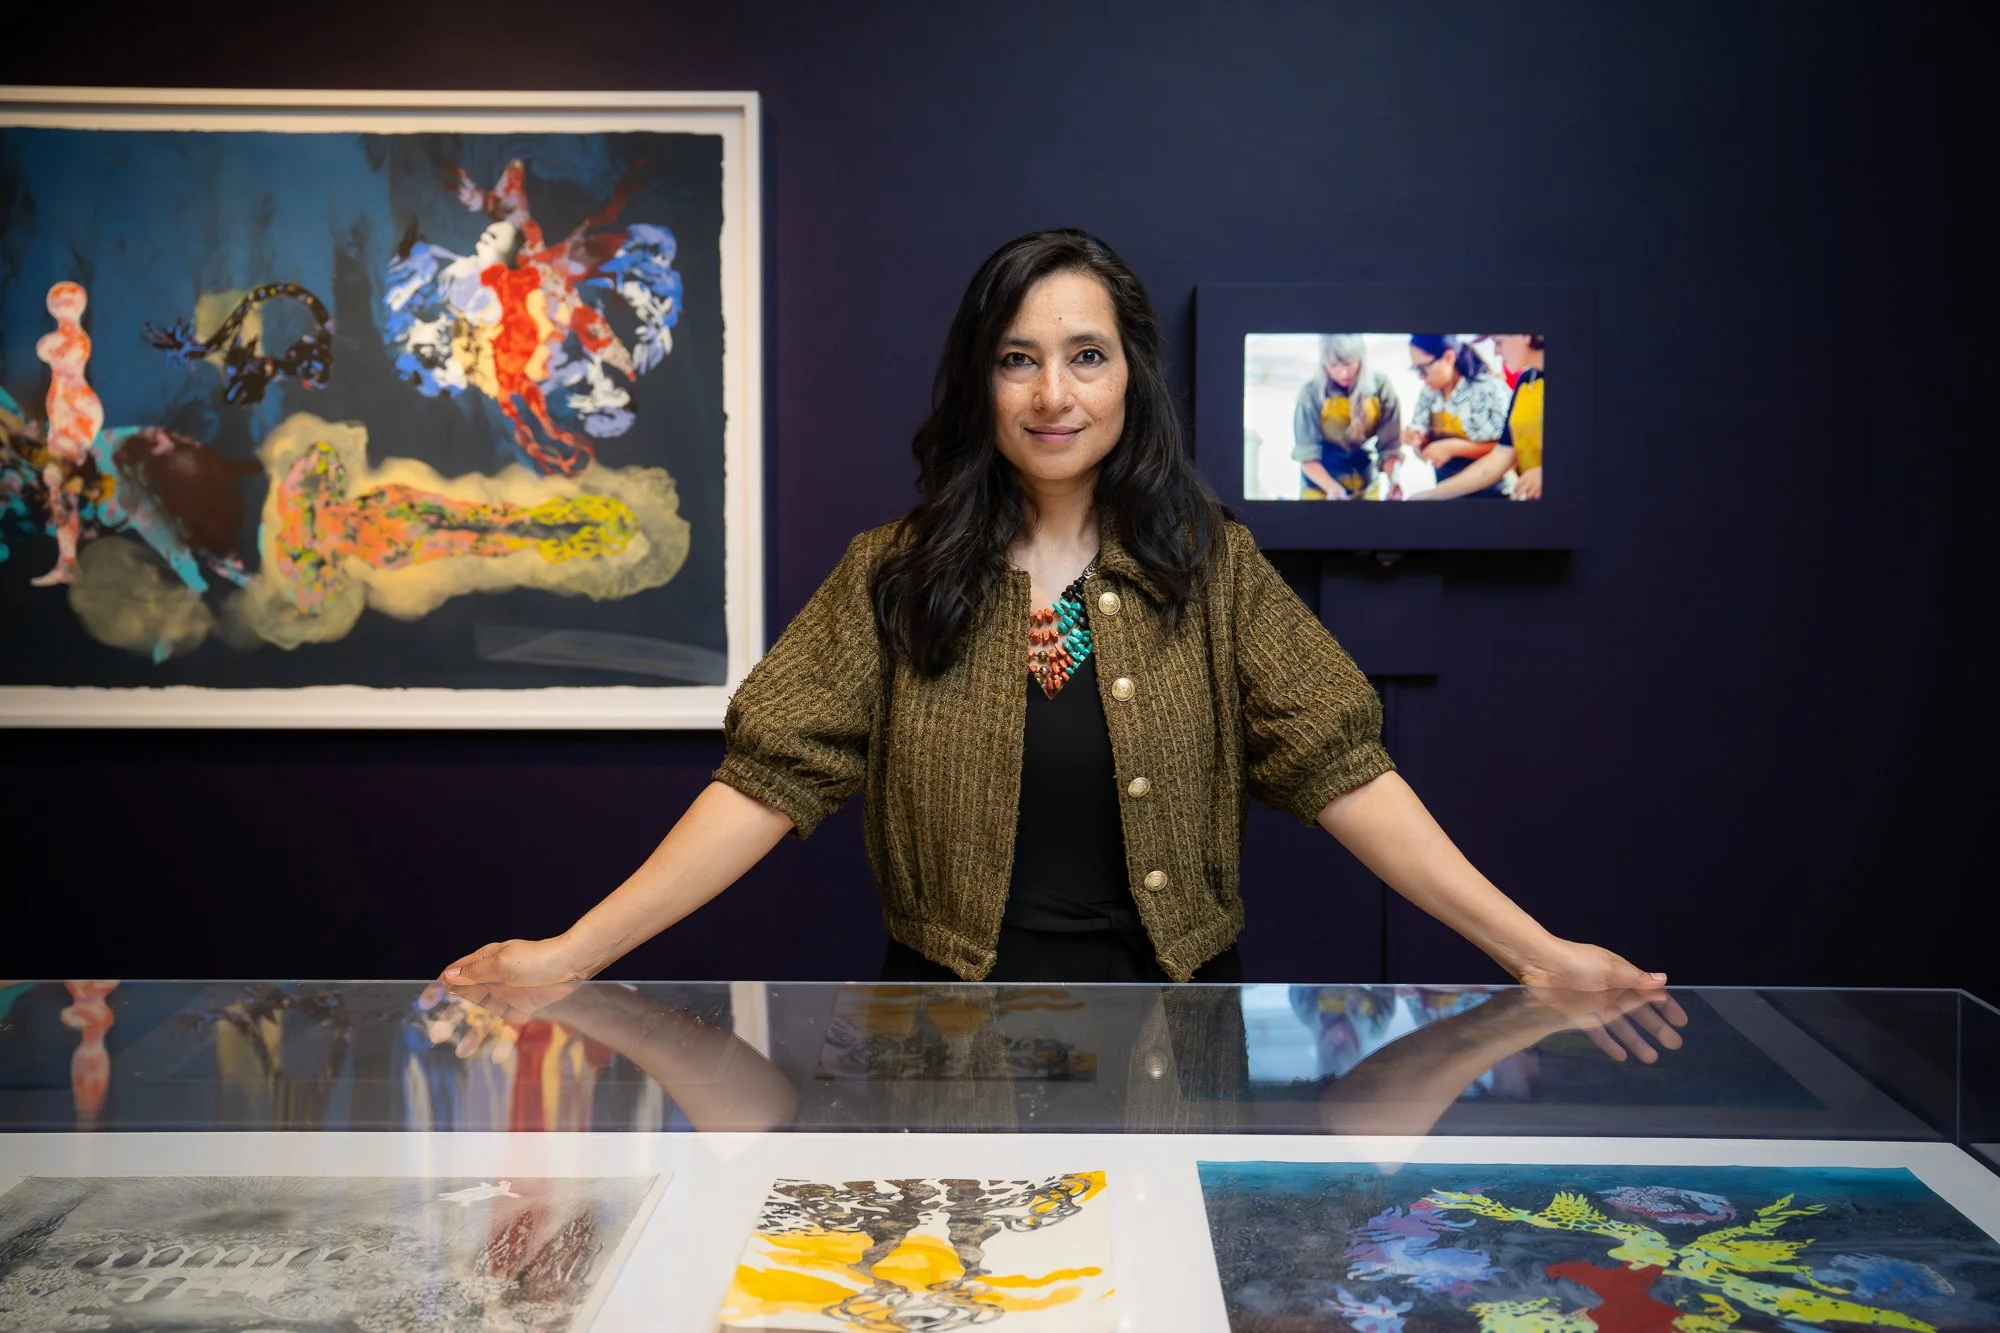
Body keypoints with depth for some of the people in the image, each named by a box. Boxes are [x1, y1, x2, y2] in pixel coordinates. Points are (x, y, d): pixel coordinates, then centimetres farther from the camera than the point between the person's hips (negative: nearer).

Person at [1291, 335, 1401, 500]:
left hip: (1364, 481, 2)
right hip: (1321, 482, -2)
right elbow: (1307, 456, -18)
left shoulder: (1380, 386, -15)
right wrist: (1332, 488, -32)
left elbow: (1390, 444, -13)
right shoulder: (1312, 393, -19)